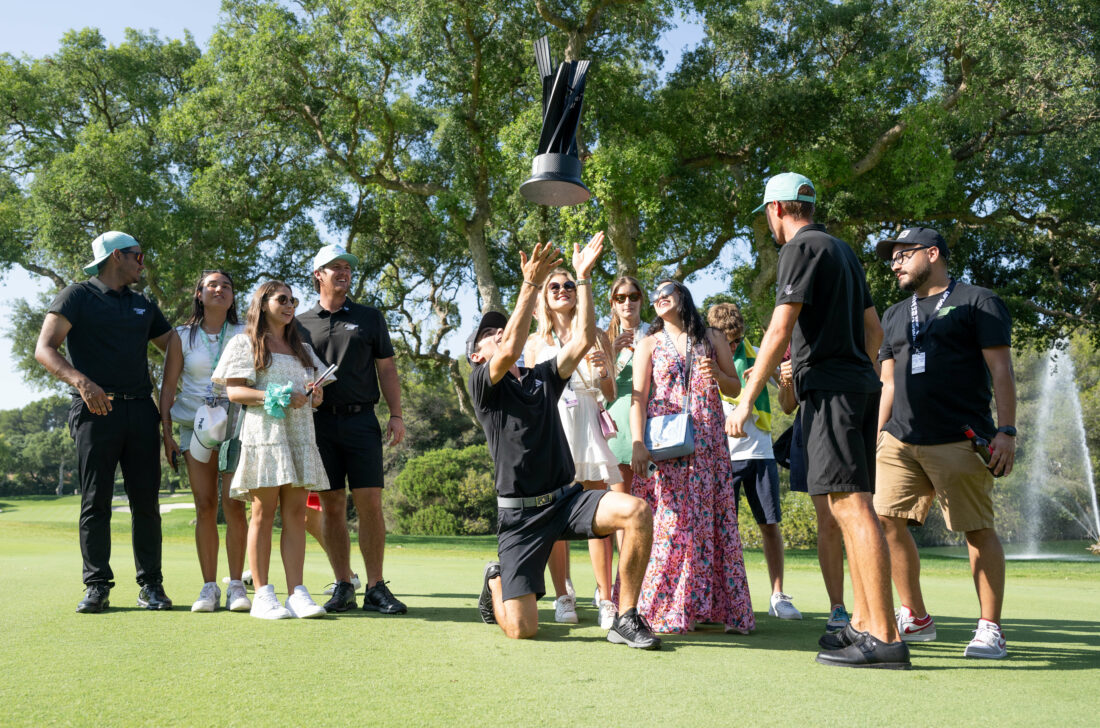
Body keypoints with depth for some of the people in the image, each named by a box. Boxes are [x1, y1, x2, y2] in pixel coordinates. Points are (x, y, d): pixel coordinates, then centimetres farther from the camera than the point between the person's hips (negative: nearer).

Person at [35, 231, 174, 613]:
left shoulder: (143, 305, 21)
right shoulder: (77, 296, 4)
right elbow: (44, 349, -7)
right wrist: (81, 381, -24)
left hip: (140, 410, 4)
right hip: (95, 410, -4)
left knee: (146, 501, 1)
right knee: (95, 501, -2)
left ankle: (150, 586, 6)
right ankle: (97, 587, 4)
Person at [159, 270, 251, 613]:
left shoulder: (244, 335, 5)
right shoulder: (181, 336, 7)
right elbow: (168, 386, 7)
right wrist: (166, 433, -1)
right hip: (195, 425, 1)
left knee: (234, 505, -8)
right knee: (205, 507, -1)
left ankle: (236, 585, 0)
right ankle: (209, 587, 6)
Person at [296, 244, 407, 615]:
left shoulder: (369, 317, 13)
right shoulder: (302, 323, 13)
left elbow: (387, 368, 11)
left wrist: (396, 414, 1)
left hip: (361, 420, -1)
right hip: (320, 422, 1)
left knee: (370, 503, -6)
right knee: (331, 507, 2)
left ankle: (376, 588, 0)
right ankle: (343, 586, 11)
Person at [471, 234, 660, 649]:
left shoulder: (543, 377, 14)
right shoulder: (482, 383, -2)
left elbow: (584, 339, 3)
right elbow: (511, 351, -23)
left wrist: (583, 277, 1)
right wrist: (531, 285, -25)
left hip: (567, 498, 4)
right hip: (520, 512, -4)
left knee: (637, 511, -26)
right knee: (522, 630, -9)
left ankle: (626, 619, -12)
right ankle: (496, 581, 28)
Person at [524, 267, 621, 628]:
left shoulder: (597, 338, 13)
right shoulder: (536, 341, 15)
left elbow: (611, 395, 13)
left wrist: (603, 371, -6)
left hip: (587, 425, -1)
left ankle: (605, 600, -5)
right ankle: (563, 598, 6)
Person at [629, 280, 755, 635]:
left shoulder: (712, 338, 15)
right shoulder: (649, 343, 11)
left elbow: (736, 388, 17)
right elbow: (638, 397, 2)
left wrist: (717, 375, -6)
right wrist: (637, 444, -11)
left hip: (708, 445, 2)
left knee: (712, 521, -1)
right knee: (667, 523, -7)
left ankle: (719, 606, 5)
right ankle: (664, 609, -3)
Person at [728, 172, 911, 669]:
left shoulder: (802, 248, -5)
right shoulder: (843, 250, 21)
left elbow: (779, 331, -14)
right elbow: (874, 330, 23)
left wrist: (746, 400, -13)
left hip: (829, 387, -9)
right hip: (861, 383, 9)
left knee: (851, 505, -12)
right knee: (851, 506, 10)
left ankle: (885, 638, -13)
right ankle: (864, 624, 14)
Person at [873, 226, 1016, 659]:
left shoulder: (977, 302, 6)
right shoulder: (894, 316, 23)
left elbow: (1001, 370, -1)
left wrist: (1006, 431, -10)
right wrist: (879, 435, 15)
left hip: (959, 442, -5)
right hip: (901, 441, 6)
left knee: (978, 530, -4)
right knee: (886, 520, -4)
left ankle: (990, 629, 8)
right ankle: (916, 619, 10)